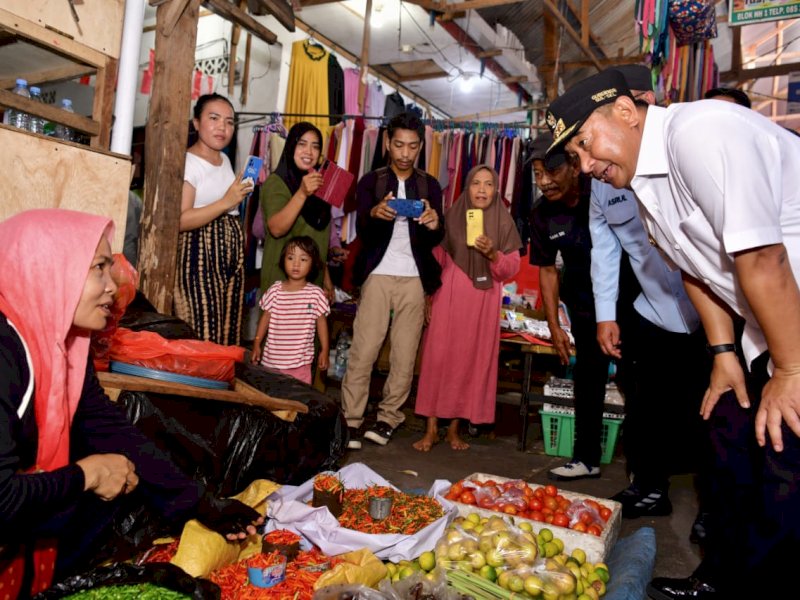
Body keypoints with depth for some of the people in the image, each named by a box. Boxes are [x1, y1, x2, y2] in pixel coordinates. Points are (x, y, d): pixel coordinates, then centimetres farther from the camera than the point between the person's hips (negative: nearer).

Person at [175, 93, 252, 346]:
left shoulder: (224, 159, 17)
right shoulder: (188, 162, -9)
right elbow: (179, 220, -22)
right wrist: (226, 202, -23)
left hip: (231, 255, 8)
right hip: (200, 256, -8)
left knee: (228, 331, 8)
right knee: (202, 332, -7)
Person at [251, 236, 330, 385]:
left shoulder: (316, 293, -6)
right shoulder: (275, 290, -2)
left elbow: (321, 322, 2)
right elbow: (266, 317, 7)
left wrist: (324, 350, 4)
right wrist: (257, 344, 8)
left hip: (300, 361, -2)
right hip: (272, 359, 2)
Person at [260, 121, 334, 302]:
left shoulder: (319, 184, 13)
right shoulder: (276, 182, -8)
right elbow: (276, 229, -23)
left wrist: (326, 278, 16)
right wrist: (302, 193, -32)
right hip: (282, 278, -6)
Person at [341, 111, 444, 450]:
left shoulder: (430, 186, 9)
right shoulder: (371, 182, 5)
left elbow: (435, 241, 1)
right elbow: (361, 231, -7)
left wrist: (434, 225, -23)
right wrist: (375, 214, -30)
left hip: (414, 278, 2)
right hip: (378, 275, -1)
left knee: (405, 355, 3)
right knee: (363, 351, -6)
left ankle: (388, 418, 15)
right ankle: (351, 420, 2)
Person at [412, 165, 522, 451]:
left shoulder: (504, 222, 4)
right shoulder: (451, 216, 3)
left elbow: (512, 268, 2)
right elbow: (435, 259, 3)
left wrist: (493, 254, -17)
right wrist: (427, 296, -3)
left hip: (483, 302, 1)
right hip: (448, 297, 0)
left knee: (472, 361, 3)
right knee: (439, 358, -2)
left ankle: (454, 427, 16)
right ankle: (432, 428, 8)